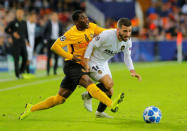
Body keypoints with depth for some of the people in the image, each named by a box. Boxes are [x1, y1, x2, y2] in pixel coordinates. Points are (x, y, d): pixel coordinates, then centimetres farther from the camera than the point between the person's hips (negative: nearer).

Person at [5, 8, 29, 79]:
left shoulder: (24, 23, 12)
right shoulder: (13, 23, -3)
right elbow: (6, 30, -2)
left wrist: (27, 40, 13)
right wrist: (13, 33, -15)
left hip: (23, 42, 5)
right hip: (16, 43, -5)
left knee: (25, 57, 0)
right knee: (16, 59, -4)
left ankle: (22, 71, 15)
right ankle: (17, 74, 1)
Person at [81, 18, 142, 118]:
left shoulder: (128, 40, -9)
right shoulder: (107, 35, -31)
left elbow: (127, 57, 3)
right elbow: (91, 45, -20)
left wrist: (132, 71, -11)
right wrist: (86, 62, -22)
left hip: (104, 63, 8)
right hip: (93, 62, -8)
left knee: (109, 91, 11)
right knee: (109, 83, -24)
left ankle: (100, 112, 35)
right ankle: (88, 96, 0)